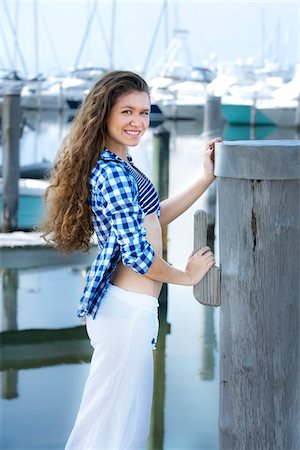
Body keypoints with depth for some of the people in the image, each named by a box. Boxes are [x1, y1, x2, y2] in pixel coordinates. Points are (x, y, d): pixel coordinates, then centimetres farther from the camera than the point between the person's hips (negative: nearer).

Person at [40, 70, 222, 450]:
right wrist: (188, 275, -3)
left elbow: (153, 217, 22)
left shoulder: (116, 164, 13)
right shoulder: (114, 173, -18)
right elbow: (138, 254, -21)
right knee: (118, 419, 1)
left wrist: (207, 178, 18)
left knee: (112, 411, 20)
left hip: (123, 305, 10)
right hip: (129, 308, -10)